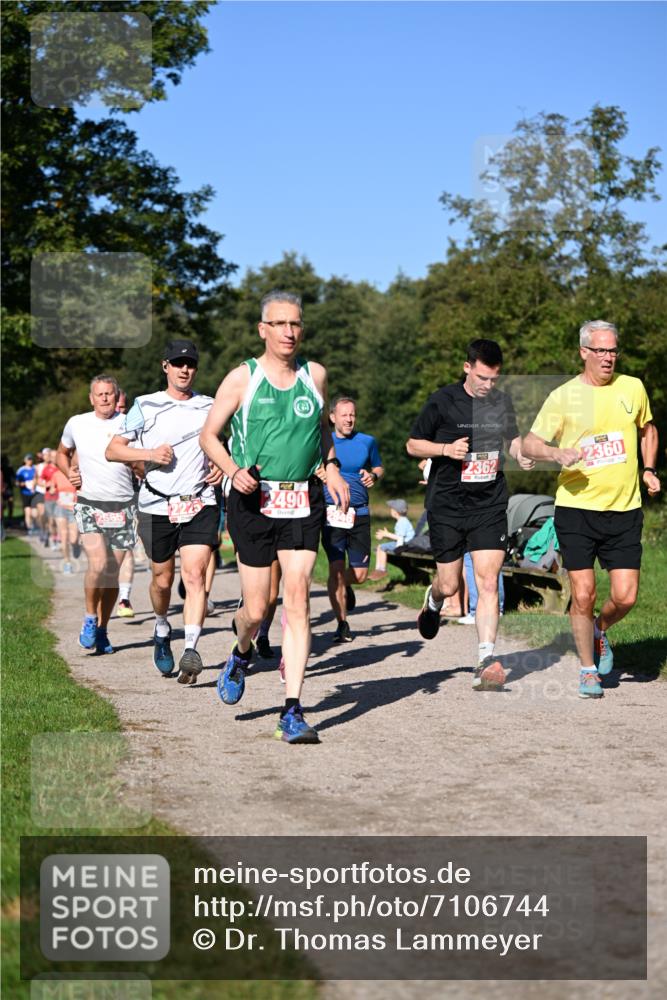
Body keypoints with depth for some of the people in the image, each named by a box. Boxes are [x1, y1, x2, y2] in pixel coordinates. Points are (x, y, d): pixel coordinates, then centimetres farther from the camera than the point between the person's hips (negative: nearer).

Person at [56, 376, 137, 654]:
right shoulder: (76, 424, 5)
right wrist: (69, 473, 4)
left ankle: (102, 631, 18)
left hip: (122, 505, 1)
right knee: (98, 564, -19)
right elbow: (62, 454, 23)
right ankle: (90, 619, 3)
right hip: (89, 504, -1)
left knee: (112, 571, 4)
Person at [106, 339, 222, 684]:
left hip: (200, 504, 0)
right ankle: (162, 631, 39)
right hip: (158, 506, 0)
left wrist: (222, 467, 3)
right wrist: (150, 453, -13)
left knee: (195, 574, -16)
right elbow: (113, 449, 2)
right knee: (162, 578, 10)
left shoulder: (210, 407, 10)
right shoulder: (145, 407, 4)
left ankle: (191, 650, -22)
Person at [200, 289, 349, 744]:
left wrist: (332, 468, 10)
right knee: (256, 609, 1)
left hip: (303, 501, 2)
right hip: (253, 501, -2)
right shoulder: (242, 378, -2)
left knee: (298, 599, -9)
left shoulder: (315, 375, 7)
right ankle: (241, 656, 39)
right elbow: (209, 436, 4)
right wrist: (234, 470, -14)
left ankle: (293, 712, -7)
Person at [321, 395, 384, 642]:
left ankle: (345, 587, 41)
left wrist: (373, 476, 0)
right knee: (336, 568, -11)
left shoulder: (367, 442, 8)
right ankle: (342, 624, 1)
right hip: (331, 513, -2)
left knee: (360, 573, 2)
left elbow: (378, 467, 22)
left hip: (360, 513, 2)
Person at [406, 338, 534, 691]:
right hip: (447, 506, -2)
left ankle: (485, 663, -9)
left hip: (490, 506, 2)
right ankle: (433, 600, 44)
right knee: (450, 585, 6)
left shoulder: (502, 402, 5)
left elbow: (513, 437, 22)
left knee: (488, 583, -9)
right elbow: (413, 444, 1)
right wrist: (446, 449, -17)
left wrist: (522, 454, 0)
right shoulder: (443, 401, -7)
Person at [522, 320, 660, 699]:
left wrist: (649, 470, 11)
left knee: (625, 597, -4)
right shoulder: (563, 396, -3)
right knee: (583, 596, -3)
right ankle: (589, 671, 17)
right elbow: (530, 444, -2)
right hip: (577, 508, -2)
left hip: (625, 510, 2)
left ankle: (600, 631, 30)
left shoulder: (633, 387, 6)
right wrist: (557, 454, -21)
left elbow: (648, 429, 24)